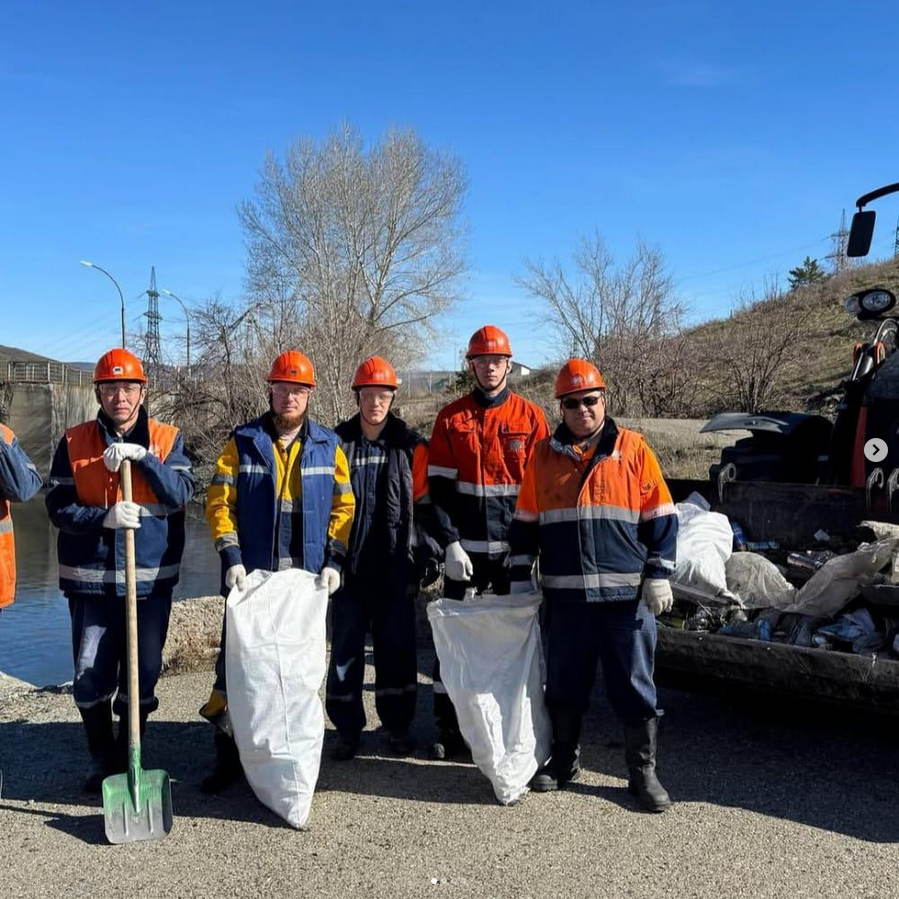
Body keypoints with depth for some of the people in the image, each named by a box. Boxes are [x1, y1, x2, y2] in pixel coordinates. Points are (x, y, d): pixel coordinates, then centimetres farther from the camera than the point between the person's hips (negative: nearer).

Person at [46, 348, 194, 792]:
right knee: (90, 676, 5)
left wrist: (141, 456, -22)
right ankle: (102, 757, 28)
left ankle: (130, 756, 30)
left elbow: (180, 494, -11)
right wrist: (104, 517, -20)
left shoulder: (167, 439, 2)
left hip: (151, 578, 0)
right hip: (91, 578, 0)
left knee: (143, 675, 8)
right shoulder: (74, 442, 2)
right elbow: (58, 506, -3)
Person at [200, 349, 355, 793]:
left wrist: (333, 560, -4)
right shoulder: (243, 442, 2)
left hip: (308, 577, 1)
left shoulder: (327, 446, 5)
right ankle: (227, 753, 17)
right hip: (251, 574, -1)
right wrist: (231, 558, -11)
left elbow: (343, 506, 6)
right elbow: (219, 503, -2)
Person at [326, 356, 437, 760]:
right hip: (349, 565, 0)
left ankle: (398, 726, 24)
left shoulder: (411, 445, 3)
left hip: (395, 567, 0)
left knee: (397, 648, 9)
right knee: (346, 648, 6)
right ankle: (347, 729, 20)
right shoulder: (336, 443, 2)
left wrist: (422, 554, 0)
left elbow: (422, 504, 5)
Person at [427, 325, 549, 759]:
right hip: (465, 548, 1)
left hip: (513, 548, 0)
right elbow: (438, 487, 0)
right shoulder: (451, 419, 3)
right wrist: (450, 544, -9)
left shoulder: (531, 417, 2)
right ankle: (448, 727, 20)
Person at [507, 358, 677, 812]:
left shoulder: (633, 449, 1)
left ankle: (643, 771, 21)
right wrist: (520, 579, 9)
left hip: (627, 593, -2)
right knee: (564, 683, 12)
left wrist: (658, 575, -3)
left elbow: (662, 518, 3)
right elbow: (525, 524, 13)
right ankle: (564, 761, 31)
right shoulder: (544, 455, 7)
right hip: (566, 592, 2)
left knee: (635, 685, 6)